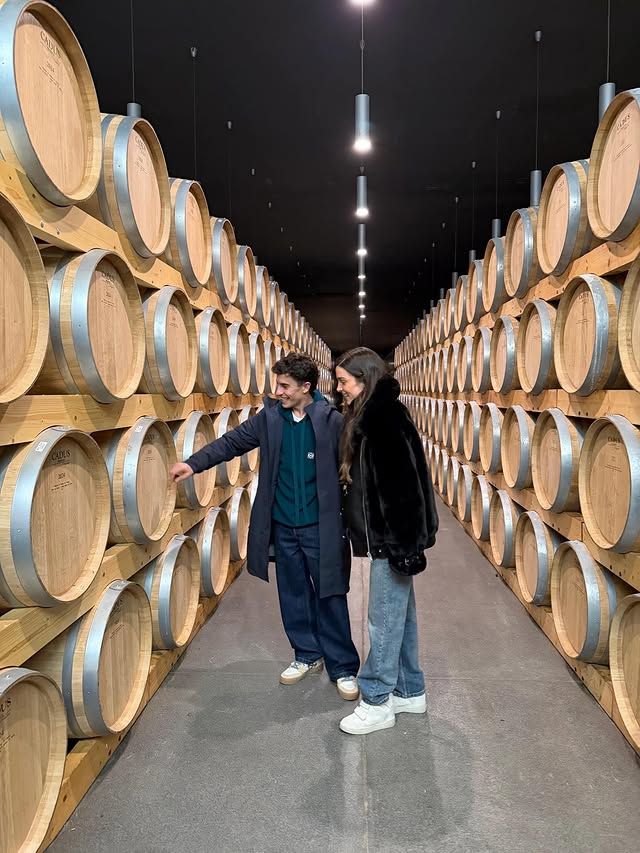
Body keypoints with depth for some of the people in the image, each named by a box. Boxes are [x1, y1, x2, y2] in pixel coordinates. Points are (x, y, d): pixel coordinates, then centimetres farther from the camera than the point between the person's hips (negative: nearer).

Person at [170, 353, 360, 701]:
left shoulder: (332, 421, -13)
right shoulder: (270, 417, 0)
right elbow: (233, 441, 4)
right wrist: (194, 463, -7)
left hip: (320, 527, -4)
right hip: (283, 527, 4)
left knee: (330, 597, 5)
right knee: (294, 595, 16)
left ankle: (343, 668, 20)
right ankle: (307, 655, 35)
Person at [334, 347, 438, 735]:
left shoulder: (387, 418, -18)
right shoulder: (370, 416, 12)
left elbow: (405, 485, -23)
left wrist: (403, 546, -23)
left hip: (394, 538, -10)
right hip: (386, 537, 10)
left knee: (384, 620, 1)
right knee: (400, 615, 17)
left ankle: (377, 703, 14)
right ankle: (410, 692, 30)